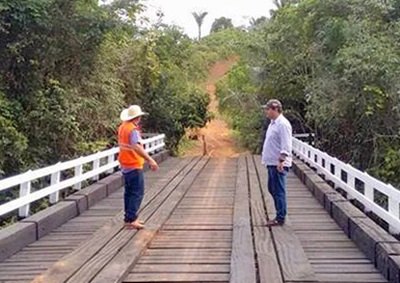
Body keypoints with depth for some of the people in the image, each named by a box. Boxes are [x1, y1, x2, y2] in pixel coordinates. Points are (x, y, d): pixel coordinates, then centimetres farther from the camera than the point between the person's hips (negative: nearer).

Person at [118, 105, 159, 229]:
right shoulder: (133, 130, -19)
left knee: (129, 192, 16)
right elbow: (137, 147, -35)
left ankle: (129, 218, 22)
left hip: (125, 165, 9)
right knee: (137, 193, -6)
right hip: (134, 166, -9)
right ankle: (131, 220, -10)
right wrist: (150, 160, -41)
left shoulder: (122, 127, 8)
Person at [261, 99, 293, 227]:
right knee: (272, 188, 16)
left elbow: (286, 146, -21)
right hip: (272, 163, 10)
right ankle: (280, 213, 25)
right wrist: (267, 160, 22)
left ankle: (280, 218, 3)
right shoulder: (273, 123, 16)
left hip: (278, 164, -10)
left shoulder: (283, 124, -15)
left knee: (279, 191, -4)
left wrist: (281, 160, -25)